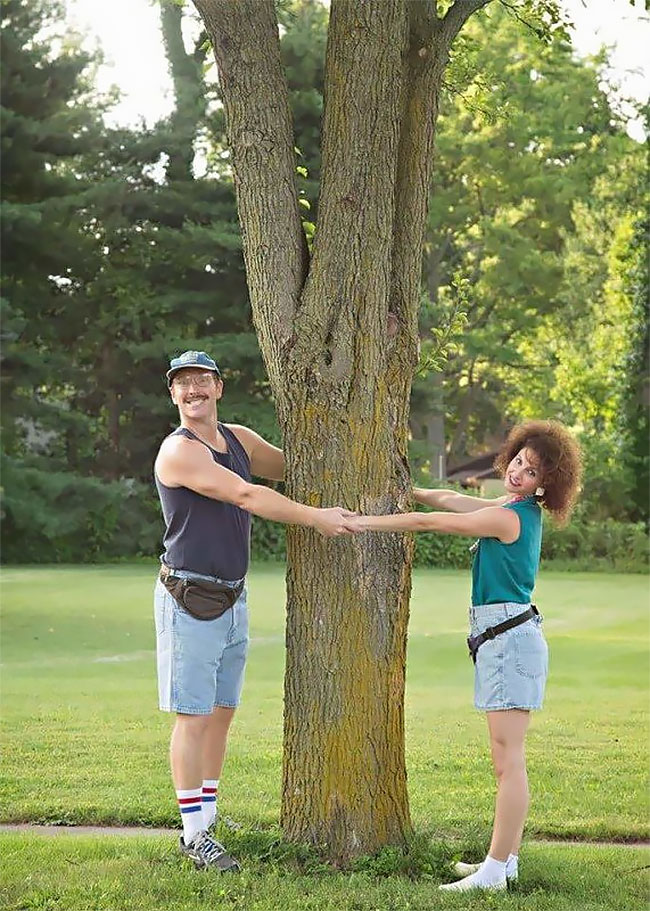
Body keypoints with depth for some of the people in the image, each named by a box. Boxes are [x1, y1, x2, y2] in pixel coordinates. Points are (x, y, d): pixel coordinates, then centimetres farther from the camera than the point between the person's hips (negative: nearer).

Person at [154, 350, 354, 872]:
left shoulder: (239, 439, 11)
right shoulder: (179, 451, -15)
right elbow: (247, 497, -23)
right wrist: (315, 518, -23)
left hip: (233, 599, 8)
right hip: (190, 600, -8)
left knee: (222, 712, 11)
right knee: (194, 717, -6)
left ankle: (208, 816, 20)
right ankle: (194, 834, -1)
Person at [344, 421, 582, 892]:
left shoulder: (509, 517, -15)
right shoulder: (514, 509, 13)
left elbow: (429, 521, -13)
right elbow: (451, 499, 26)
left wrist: (362, 522, -7)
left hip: (510, 637, -10)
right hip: (506, 638, 10)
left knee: (508, 759, -10)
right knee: (507, 759, 13)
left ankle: (495, 870, -10)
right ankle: (505, 859, 19)